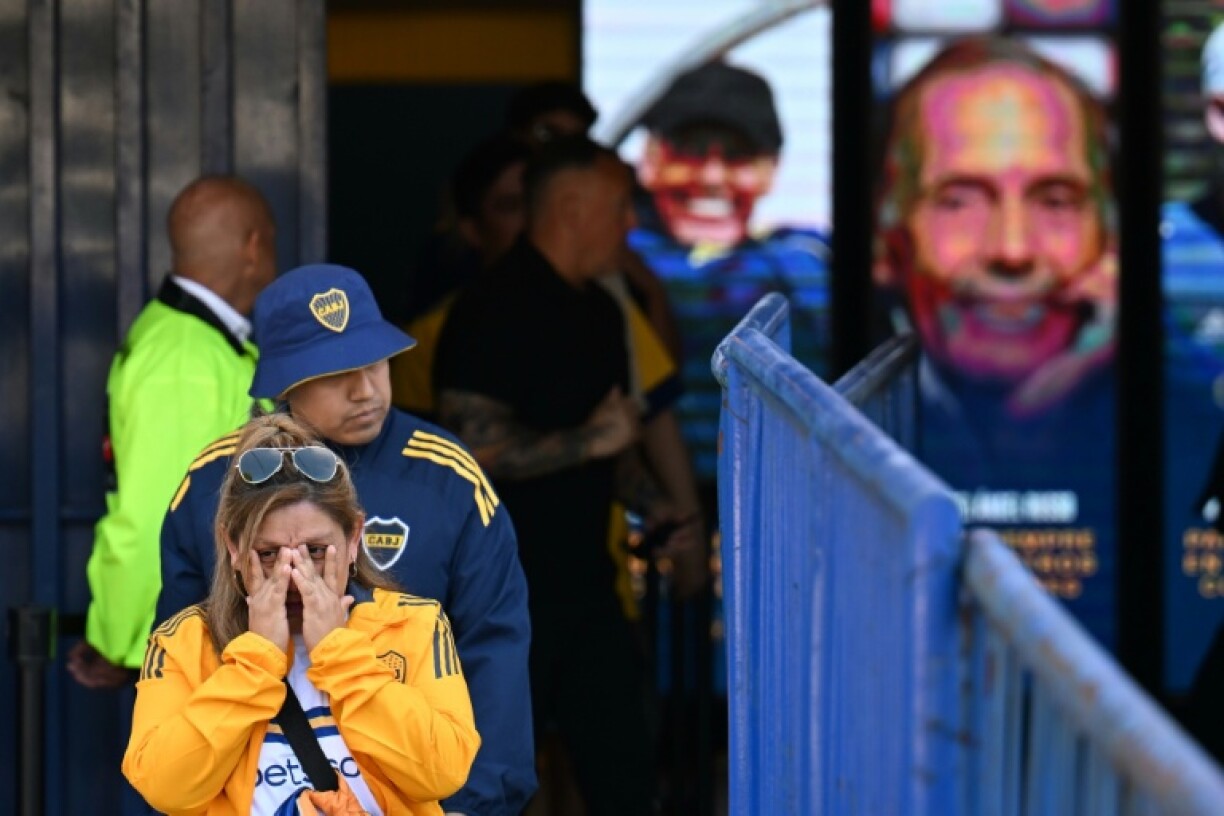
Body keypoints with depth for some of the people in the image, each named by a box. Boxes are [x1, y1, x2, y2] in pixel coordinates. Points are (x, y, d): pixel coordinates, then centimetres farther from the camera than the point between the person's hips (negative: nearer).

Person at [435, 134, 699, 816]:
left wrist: (656, 508, 8)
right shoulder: (495, 312, -15)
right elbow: (474, 447, -23)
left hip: (585, 583, 8)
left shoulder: (599, 311, 13)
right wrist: (590, 440, -20)